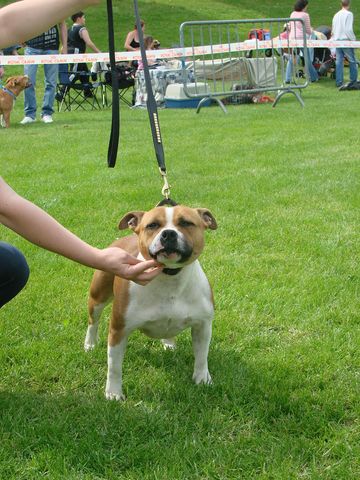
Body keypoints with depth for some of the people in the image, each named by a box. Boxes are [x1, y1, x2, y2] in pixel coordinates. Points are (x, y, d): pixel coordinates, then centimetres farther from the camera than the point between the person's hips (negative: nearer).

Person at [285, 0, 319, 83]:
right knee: (307, 59, 8)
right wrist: (311, 30, 21)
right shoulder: (305, 15, -5)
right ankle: (313, 77, 17)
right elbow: (308, 30, 0)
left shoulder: (292, 14, 9)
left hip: (292, 37, 4)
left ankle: (288, 79, 0)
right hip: (301, 38, -4)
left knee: (291, 60, 6)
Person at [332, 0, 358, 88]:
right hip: (346, 40, -6)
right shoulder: (349, 14, -9)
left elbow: (333, 30, 18)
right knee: (352, 61, 5)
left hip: (337, 40, 6)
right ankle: (353, 80, 8)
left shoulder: (336, 15, 12)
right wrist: (354, 39, -6)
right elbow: (349, 30, -16)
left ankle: (339, 82, 3)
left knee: (339, 61, 6)